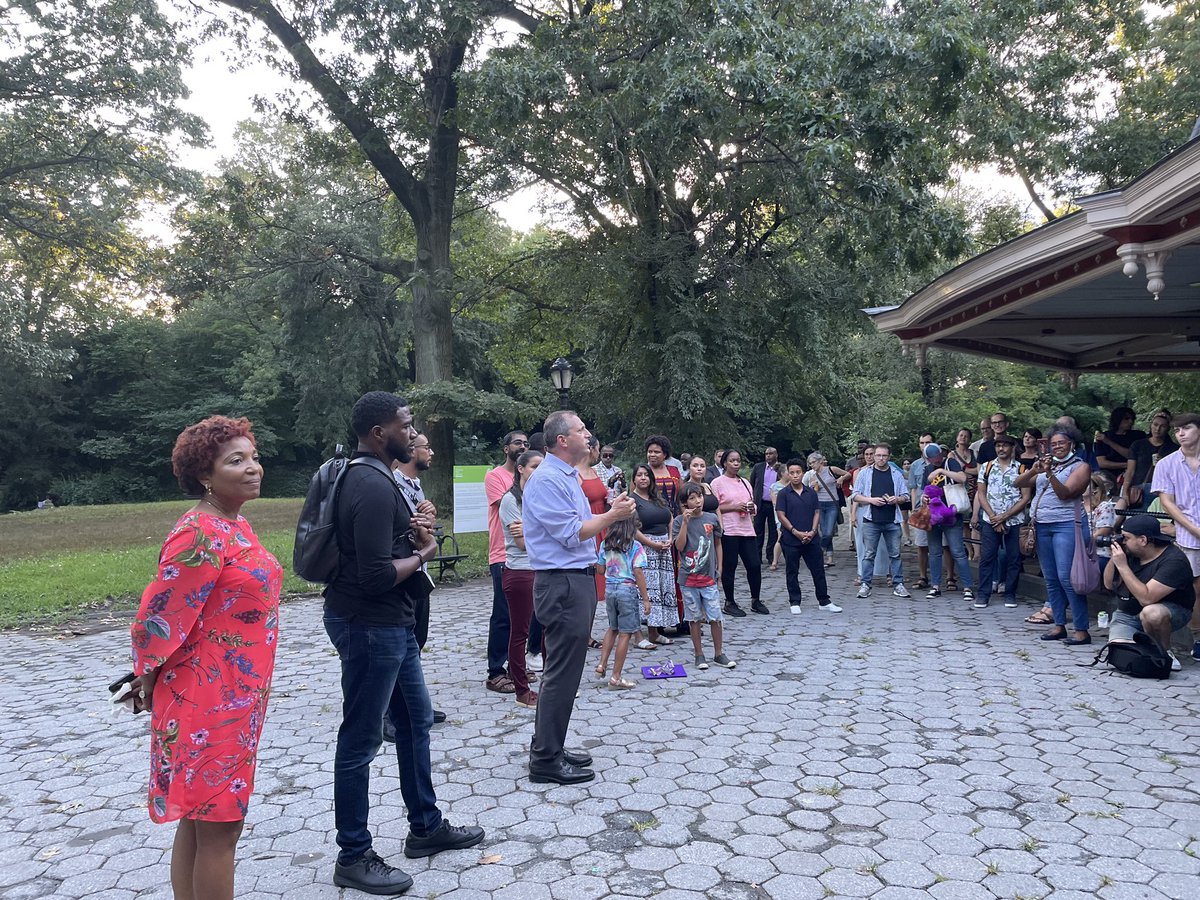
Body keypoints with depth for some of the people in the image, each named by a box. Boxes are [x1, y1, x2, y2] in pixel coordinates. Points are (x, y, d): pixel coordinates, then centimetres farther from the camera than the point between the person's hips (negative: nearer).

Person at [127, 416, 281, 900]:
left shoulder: (235, 526, 8)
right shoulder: (200, 535, -22)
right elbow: (160, 615, -20)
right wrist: (150, 680, -4)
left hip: (234, 700, 9)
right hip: (208, 702, -9)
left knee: (198, 820, 19)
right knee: (218, 827, 3)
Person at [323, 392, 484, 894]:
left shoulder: (371, 478, 11)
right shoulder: (372, 488, -22)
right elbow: (376, 575, -28)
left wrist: (413, 534, 0)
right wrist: (421, 555, -10)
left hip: (392, 624, 11)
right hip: (369, 626, -11)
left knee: (415, 721, 19)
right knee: (361, 740, 3)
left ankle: (426, 827, 34)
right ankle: (353, 857, 18)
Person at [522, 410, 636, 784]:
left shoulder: (566, 476, 17)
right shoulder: (548, 479, -16)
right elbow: (570, 533, -19)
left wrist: (612, 513, 9)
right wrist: (612, 515, -12)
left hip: (577, 581, 11)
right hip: (562, 584, -11)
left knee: (562, 672, 17)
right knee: (562, 674, -4)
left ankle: (550, 749, 28)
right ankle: (546, 761, 7)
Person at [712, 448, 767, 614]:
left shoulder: (745, 482, 18)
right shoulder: (717, 483, -2)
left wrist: (751, 508, 1)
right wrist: (735, 507, -15)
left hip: (746, 529, 6)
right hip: (727, 530, -6)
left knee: (755, 565, 3)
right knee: (729, 567, 1)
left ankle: (755, 600, 19)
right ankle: (729, 603, 14)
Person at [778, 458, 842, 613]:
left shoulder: (811, 493, 7)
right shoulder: (783, 494, -3)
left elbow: (817, 513, 8)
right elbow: (781, 516, -7)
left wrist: (812, 531, -7)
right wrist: (796, 532, -13)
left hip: (811, 539, 3)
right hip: (790, 540, -3)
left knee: (818, 570, 7)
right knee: (792, 572, 6)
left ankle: (824, 601, 17)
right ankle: (794, 603, 15)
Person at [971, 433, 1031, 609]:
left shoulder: (1021, 469, 2)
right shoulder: (987, 467, 7)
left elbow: (1025, 498, -2)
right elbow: (981, 494, 6)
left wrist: (1004, 516, -9)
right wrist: (993, 517, -5)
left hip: (1014, 520, -1)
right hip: (990, 520, 1)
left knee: (1014, 558, 3)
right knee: (987, 557, -1)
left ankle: (1010, 594, 13)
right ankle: (983, 594, 4)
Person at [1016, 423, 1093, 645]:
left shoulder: (1080, 466, 2)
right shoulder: (1047, 464, 18)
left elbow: (1064, 493, -11)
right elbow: (1019, 483, 10)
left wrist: (1049, 473, -25)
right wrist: (1035, 470, -8)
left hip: (1066, 525, -6)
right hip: (1042, 526, 6)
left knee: (1066, 578, -12)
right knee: (1051, 579, 7)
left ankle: (1082, 630, -8)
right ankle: (1059, 626, 14)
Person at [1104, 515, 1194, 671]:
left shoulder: (1174, 561, -23)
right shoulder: (1130, 552, -3)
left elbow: (1146, 599, -31)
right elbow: (1109, 585, 2)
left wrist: (1122, 566, -29)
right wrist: (1114, 558, -13)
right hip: (1126, 615, 4)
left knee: (1151, 613, -39)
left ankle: (1166, 654, -10)